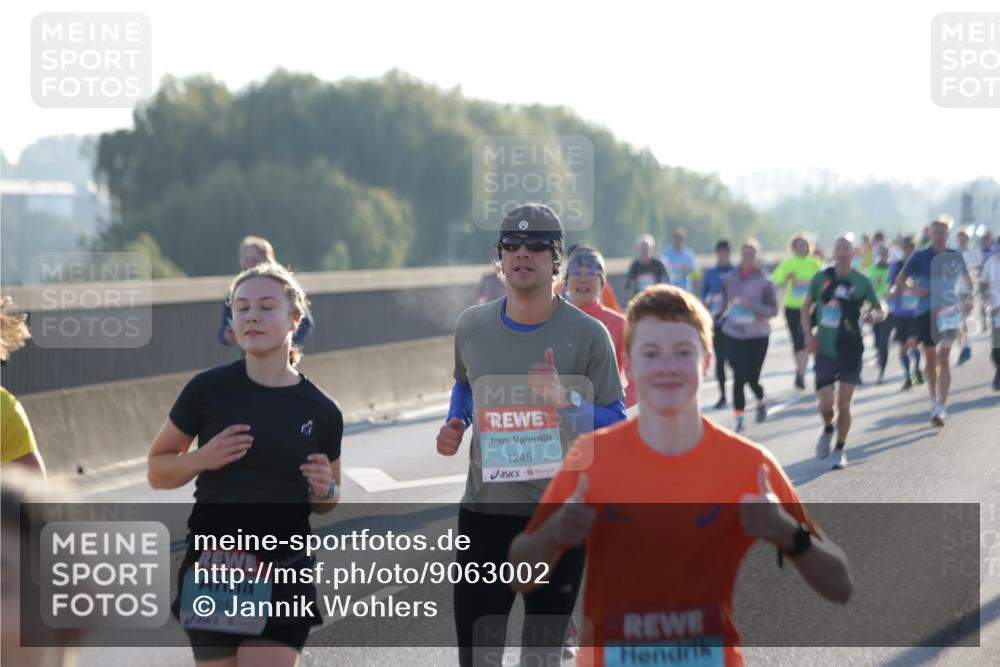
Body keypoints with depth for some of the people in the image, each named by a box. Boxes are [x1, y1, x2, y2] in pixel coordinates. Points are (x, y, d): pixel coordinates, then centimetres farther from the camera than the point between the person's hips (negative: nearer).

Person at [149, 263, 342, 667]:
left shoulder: (321, 412, 1)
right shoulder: (209, 390, -3)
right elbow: (157, 471, 5)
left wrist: (324, 489, -7)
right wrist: (202, 458, -14)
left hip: (284, 577, 0)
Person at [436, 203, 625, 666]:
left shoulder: (588, 334, -8)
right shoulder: (471, 326, 3)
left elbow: (617, 425, -5)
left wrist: (566, 401, -23)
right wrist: (456, 424, 3)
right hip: (484, 512, 2)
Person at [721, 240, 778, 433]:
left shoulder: (763, 281, -7)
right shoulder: (731, 278, 2)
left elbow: (773, 309, -8)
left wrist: (752, 305, -19)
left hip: (758, 335, -1)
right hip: (735, 333, 2)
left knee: (752, 376, 5)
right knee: (739, 377, -8)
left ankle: (761, 402, 38)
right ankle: (739, 418, -2)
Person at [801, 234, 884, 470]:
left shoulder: (862, 282, -1)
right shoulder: (821, 278, 1)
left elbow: (880, 310, 7)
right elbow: (806, 307, 14)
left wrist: (874, 315, -17)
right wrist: (808, 334, 1)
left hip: (851, 351, -1)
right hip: (825, 351, 1)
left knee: (844, 405, 0)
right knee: (826, 403, -7)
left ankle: (840, 450, 16)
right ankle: (827, 430, 25)